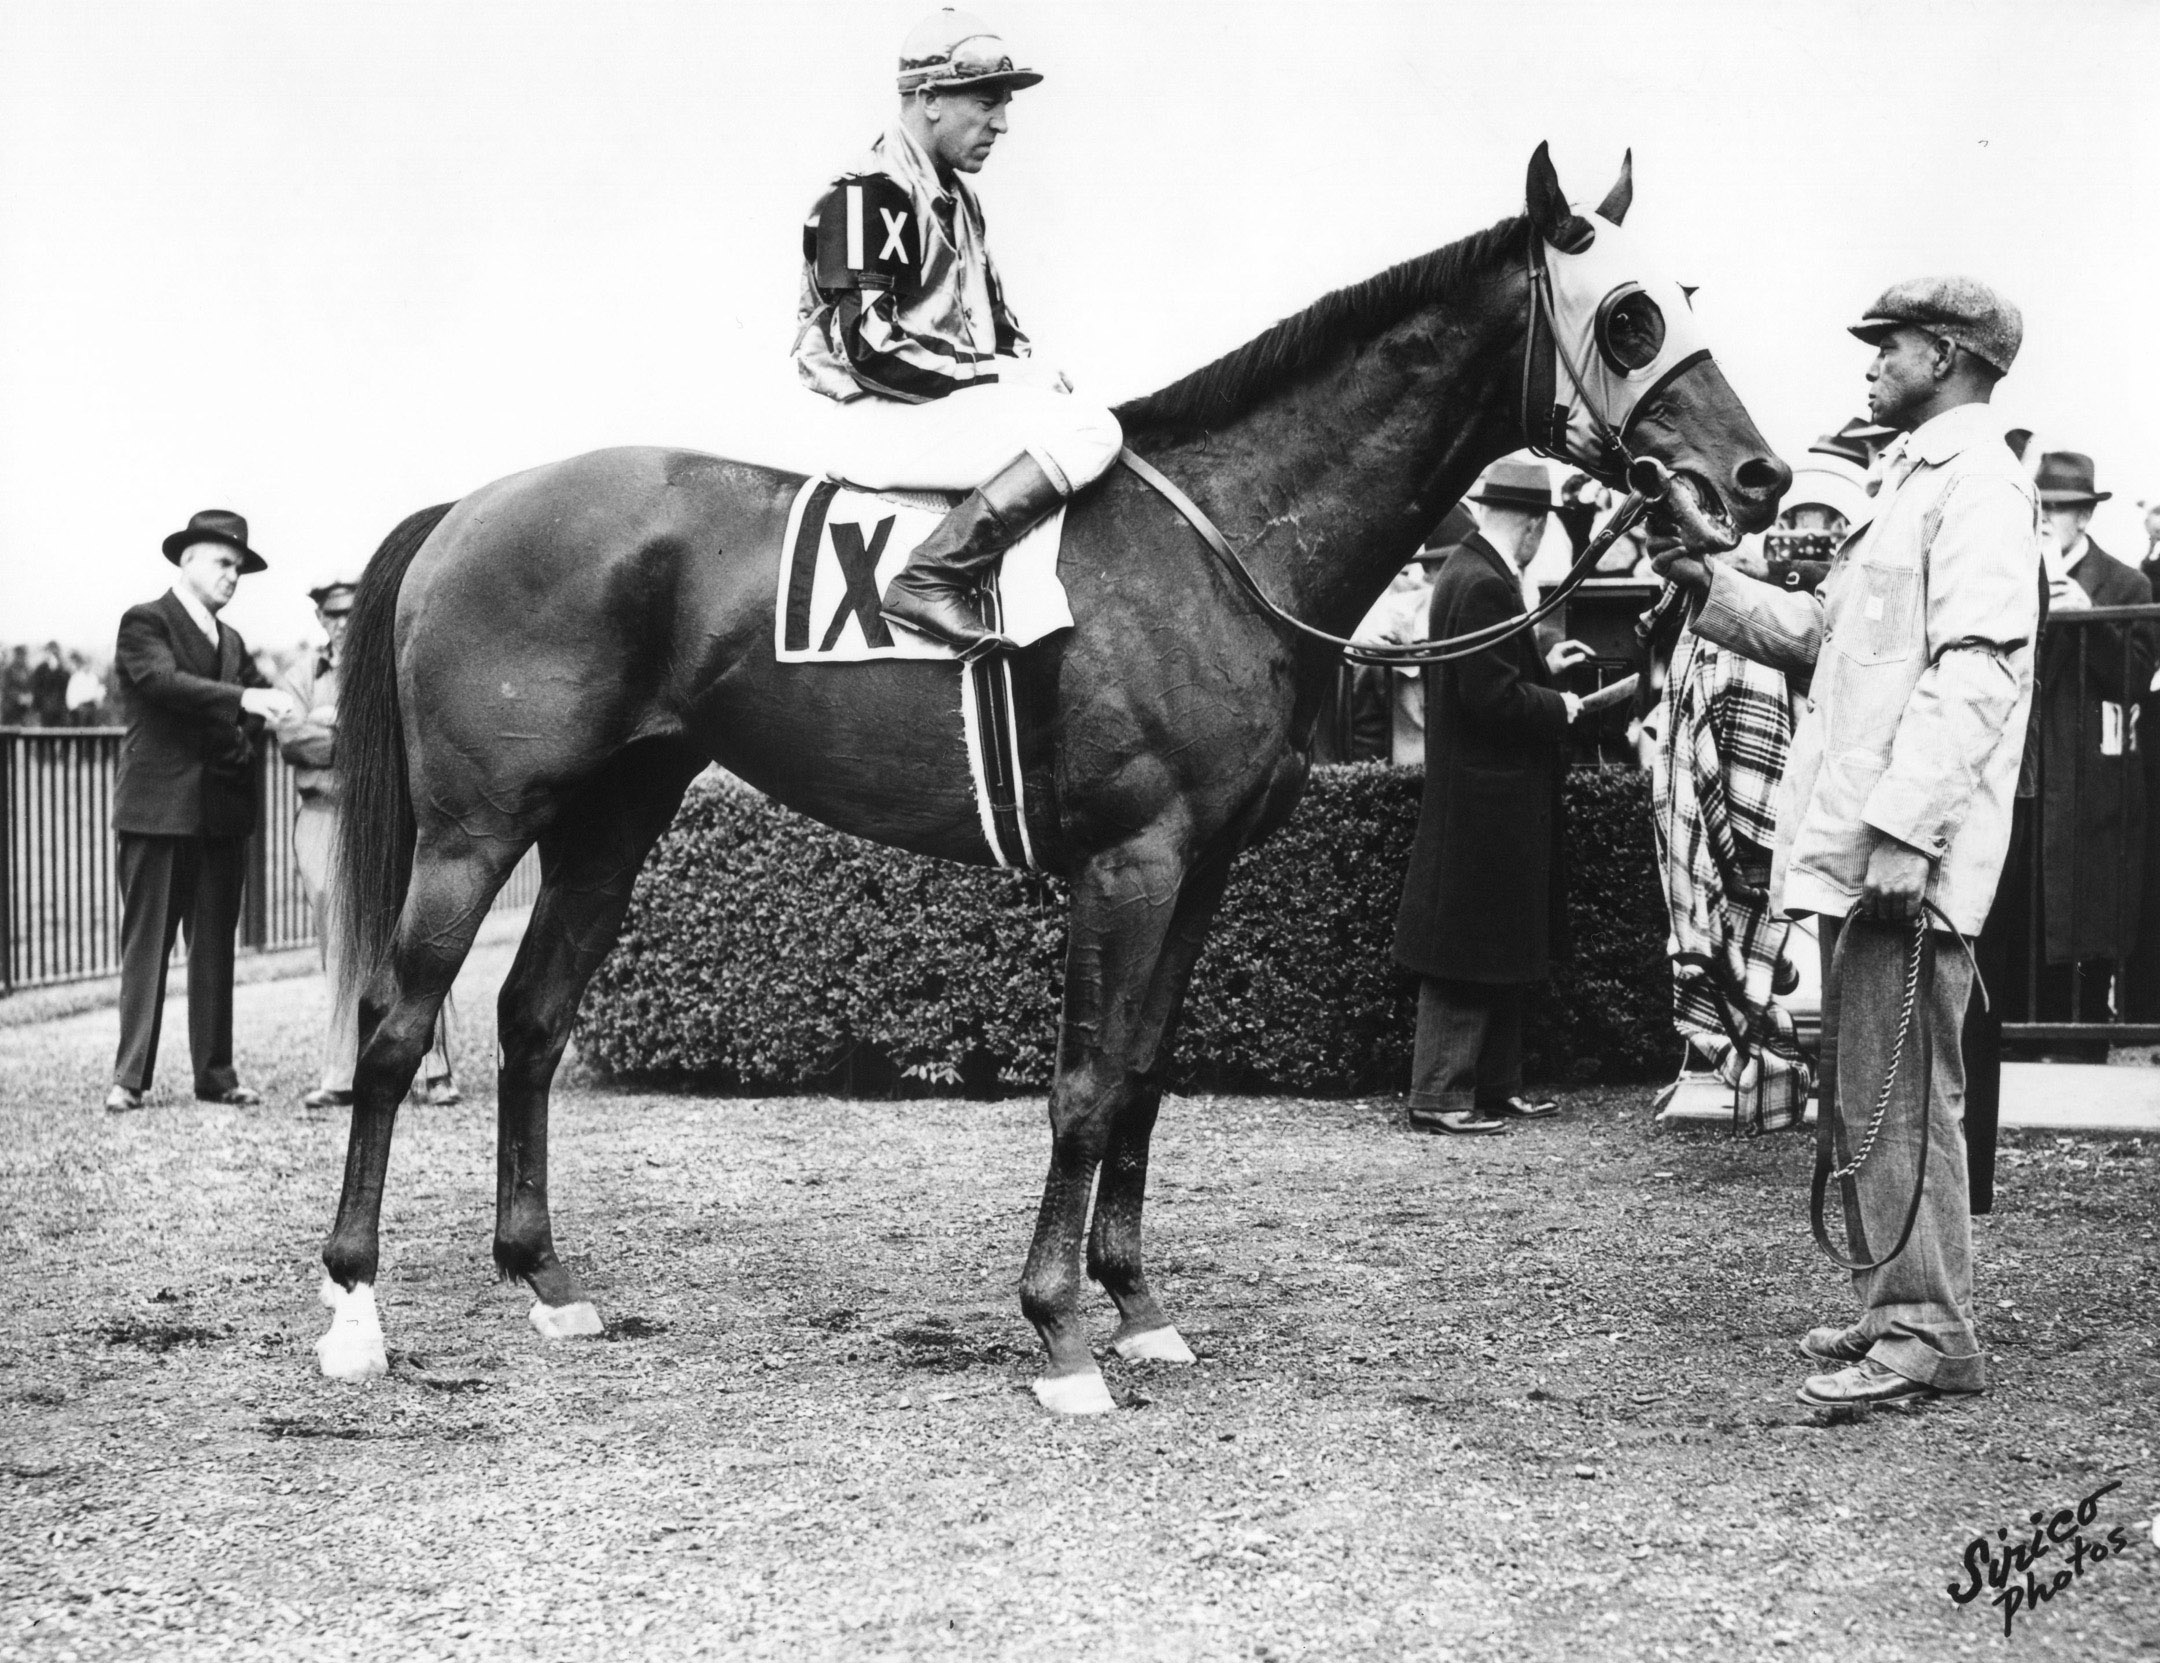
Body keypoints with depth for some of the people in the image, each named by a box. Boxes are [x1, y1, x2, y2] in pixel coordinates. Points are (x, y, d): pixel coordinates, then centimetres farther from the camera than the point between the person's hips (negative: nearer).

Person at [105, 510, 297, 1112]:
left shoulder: (231, 640, 20)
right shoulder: (144, 622, -2)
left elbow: (262, 707, 12)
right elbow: (163, 680, -20)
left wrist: (242, 736, -9)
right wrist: (241, 700, -30)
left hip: (221, 809, 6)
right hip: (158, 808, -6)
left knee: (215, 947, 7)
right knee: (146, 944, -4)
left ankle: (215, 1073, 10)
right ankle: (130, 1075, -3)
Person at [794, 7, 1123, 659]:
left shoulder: (957, 200, 19)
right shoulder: (869, 195, -12)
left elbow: (990, 315, 26)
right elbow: (868, 348, -19)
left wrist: (1030, 367, 5)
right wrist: (995, 375, -16)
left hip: (952, 405, 10)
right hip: (881, 422, -10)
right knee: (1089, 431, -23)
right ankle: (930, 581, -28)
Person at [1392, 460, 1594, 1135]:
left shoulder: (1466, 568, 11)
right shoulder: (1485, 585, -20)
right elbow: (1492, 695, -25)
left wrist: (1542, 666, 18)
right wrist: (1557, 706, -11)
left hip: (1481, 797, 11)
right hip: (1485, 802, -11)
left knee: (1503, 955, 16)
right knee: (1468, 954, -4)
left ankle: (1496, 1086, 23)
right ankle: (1438, 1097, 2)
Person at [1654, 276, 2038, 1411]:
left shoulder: (1978, 484, -11)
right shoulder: (1914, 482, 22)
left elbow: (1973, 676, -21)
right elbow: (1824, 632, 28)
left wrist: (1899, 832, -27)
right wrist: (1712, 587, 16)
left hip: (1906, 857, -10)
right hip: (1857, 848, 10)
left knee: (1897, 1095, -8)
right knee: (1862, 1093, 15)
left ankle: (1929, 1333, -4)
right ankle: (1893, 1308, 22)